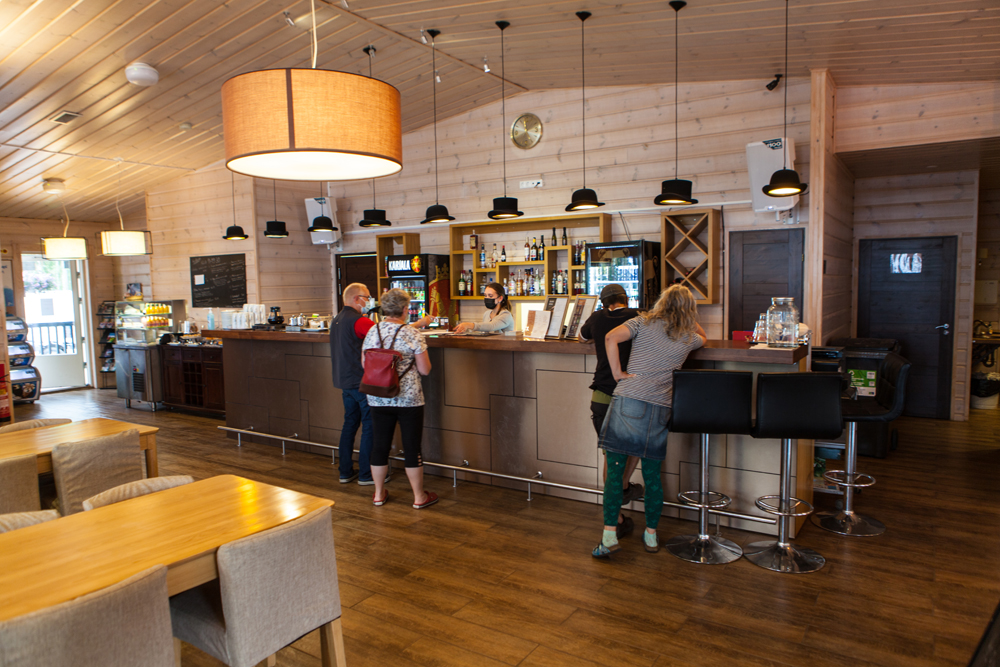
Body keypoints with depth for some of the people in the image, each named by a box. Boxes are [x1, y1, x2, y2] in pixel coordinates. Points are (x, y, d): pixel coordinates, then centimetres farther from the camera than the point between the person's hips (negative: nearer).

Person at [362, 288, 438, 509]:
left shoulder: (372, 332, 1)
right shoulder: (412, 334, -12)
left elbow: (364, 363, 11)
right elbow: (425, 369, -9)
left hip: (378, 398, 4)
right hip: (408, 398, -4)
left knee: (380, 443, 13)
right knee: (412, 446, 5)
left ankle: (379, 494, 25)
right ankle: (419, 497, 16)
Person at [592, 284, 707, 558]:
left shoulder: (644, 322, 6)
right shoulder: (689, 338, 13)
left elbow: (611, 337, -11)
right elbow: (703, 336, 39)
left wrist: (617, 372, -5)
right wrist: (686, 317, 38)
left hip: (627, 401, -3)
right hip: (660, 408, 3)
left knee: (615, 471, 1)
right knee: (652, 475, 13)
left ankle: (610, 535, 0)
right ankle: (651, 535, 23)